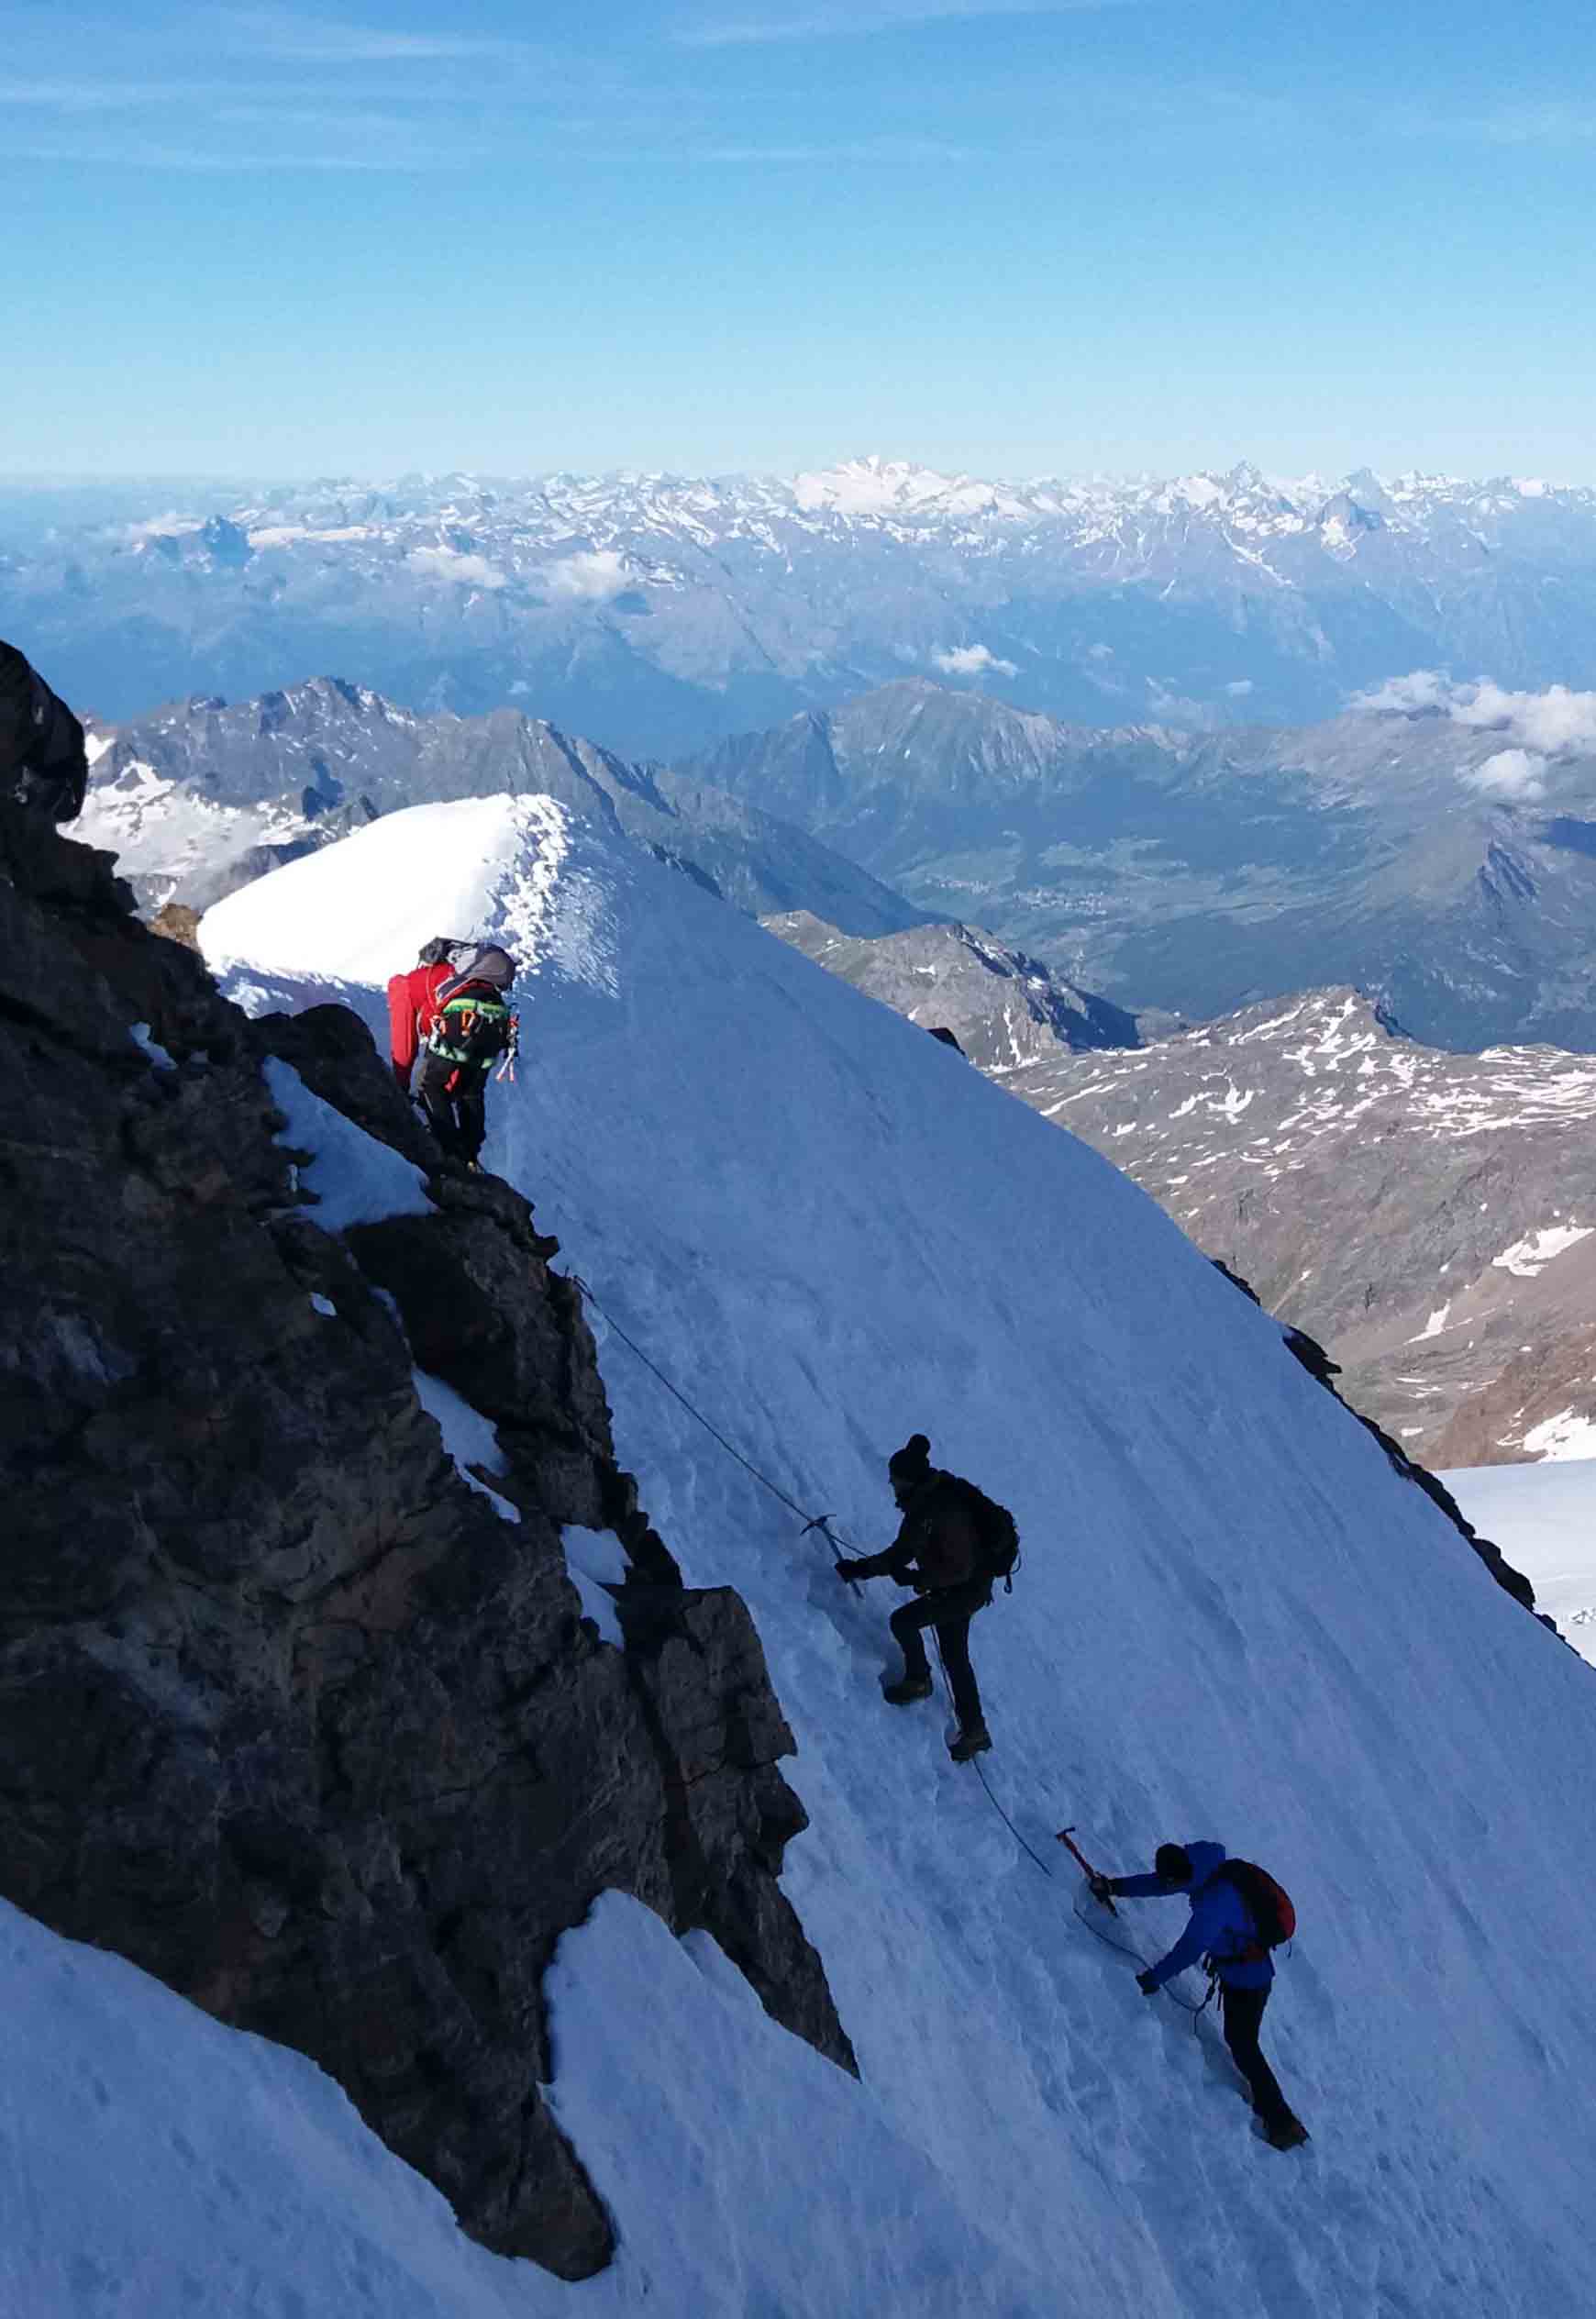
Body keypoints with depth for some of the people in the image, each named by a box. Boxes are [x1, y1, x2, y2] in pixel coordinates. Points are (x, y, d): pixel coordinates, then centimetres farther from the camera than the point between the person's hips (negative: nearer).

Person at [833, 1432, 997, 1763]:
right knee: (954, 1658, 17)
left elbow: (960, 1568, -28)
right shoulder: (922, 1503, 0)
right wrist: (862, 1567, 1)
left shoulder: (945, 1512, -30)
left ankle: (918, 1679, 13)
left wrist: (917, 1578, -24)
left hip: (965, 1591, -10)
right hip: (951, 1588, 10)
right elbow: (901, 1552, 9)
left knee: (903, 1621, -11)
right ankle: (974, 1730, 27)